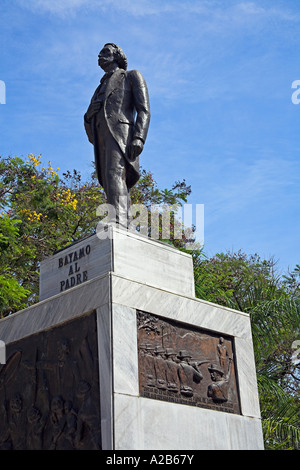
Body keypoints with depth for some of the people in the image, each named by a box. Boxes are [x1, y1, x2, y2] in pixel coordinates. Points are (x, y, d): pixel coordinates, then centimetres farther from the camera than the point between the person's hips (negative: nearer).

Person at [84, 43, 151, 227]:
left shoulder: (132, 76, 17)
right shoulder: (102, 87, 36)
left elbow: (144, 109, 1)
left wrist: (139, 138, -16)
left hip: (120, 132, -7)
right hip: (101, 139, 7)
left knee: (115, 175, -29)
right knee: (113, 188, -7)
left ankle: (118, 225, -46)